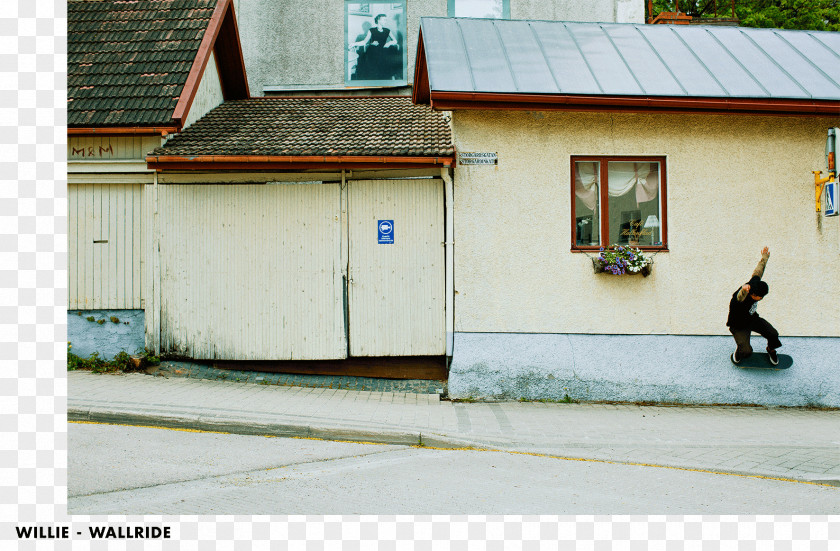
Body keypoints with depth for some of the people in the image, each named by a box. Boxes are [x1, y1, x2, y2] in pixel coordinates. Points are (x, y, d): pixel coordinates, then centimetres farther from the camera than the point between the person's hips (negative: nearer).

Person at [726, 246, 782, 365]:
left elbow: (758, 271, 3)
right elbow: (740, 296, -66)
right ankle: (739, 351, 18)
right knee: (746, 351, -22)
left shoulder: (754, 283, -17)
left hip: (753, 318, 7)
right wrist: (744, 291, -91)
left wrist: (765, 256, 21)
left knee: (773, 334, -12)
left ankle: (771, 350, 24)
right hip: (739, 326, -7)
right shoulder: (741, 297, -39)